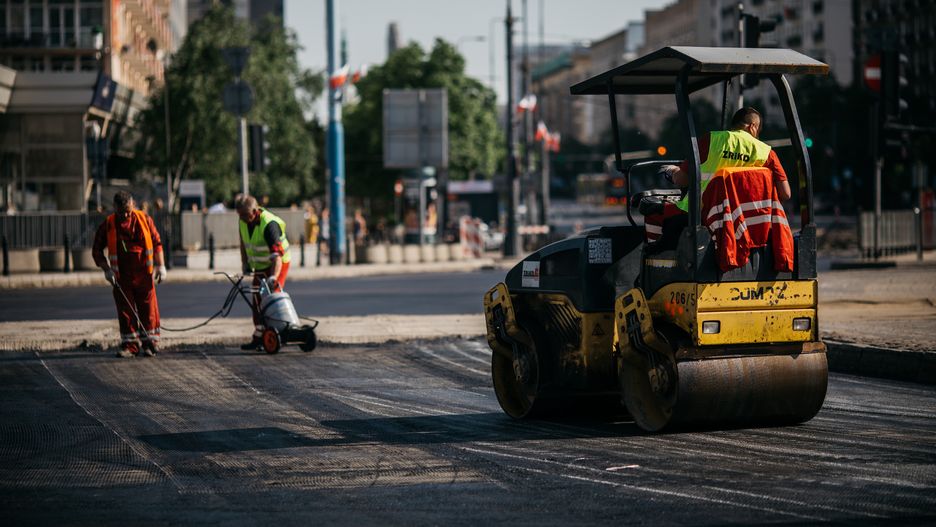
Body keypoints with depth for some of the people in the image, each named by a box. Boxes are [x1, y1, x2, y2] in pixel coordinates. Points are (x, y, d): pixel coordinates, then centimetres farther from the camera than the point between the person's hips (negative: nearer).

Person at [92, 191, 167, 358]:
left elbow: (157, 243, 8)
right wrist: (107, 270, -4)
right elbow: (97, 250, 5)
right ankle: (129, 346, 7)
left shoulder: (144, 219, -1)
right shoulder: (108, 225, -4)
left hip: (144, 274, 0)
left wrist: (160, 266, 4)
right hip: (121, 277, 0)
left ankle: (150, 343, 14)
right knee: (125, 311, 1)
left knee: (148, 309, 4)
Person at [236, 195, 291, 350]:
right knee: (257, 301, 7)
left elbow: (277, 255, -37)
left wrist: (273, 277, -47)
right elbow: (243, 243, 13)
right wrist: (245, 263, 4)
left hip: (277, 265, -8)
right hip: (260, 266, 8)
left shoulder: (269, 224, -30)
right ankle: (258, 338, 12)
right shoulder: (243, 221, -6)